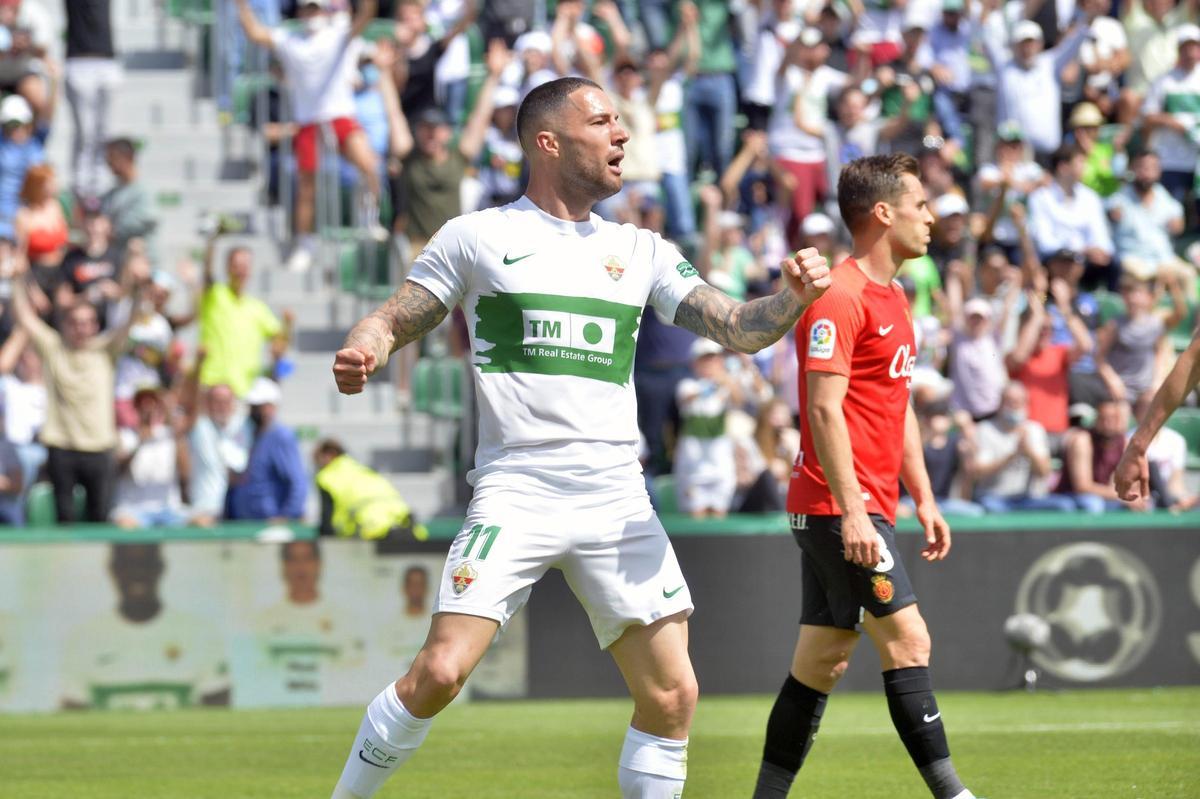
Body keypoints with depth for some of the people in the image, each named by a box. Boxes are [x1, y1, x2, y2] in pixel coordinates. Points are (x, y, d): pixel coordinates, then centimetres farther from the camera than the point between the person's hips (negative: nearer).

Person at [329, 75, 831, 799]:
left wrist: (794, 298, -11)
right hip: (516, 493, -4)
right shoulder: (476, 237, 4)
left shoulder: (641, 252, 14)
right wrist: (361, 354, -16)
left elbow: (736, 327, 9)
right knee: (439, 672, -17)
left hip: (618, 498, 4)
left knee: (672, 695, -4)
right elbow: (394, 320, 6)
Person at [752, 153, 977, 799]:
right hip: (840, 505, -10)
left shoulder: (892, 298, 18)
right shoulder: (840, 298, -13)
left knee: (821, 662, 9)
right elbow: (824, 409, -19)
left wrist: (923, 498, 20)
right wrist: (852, 510, -24)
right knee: (907, 641, -12)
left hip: (862, 507, 10)